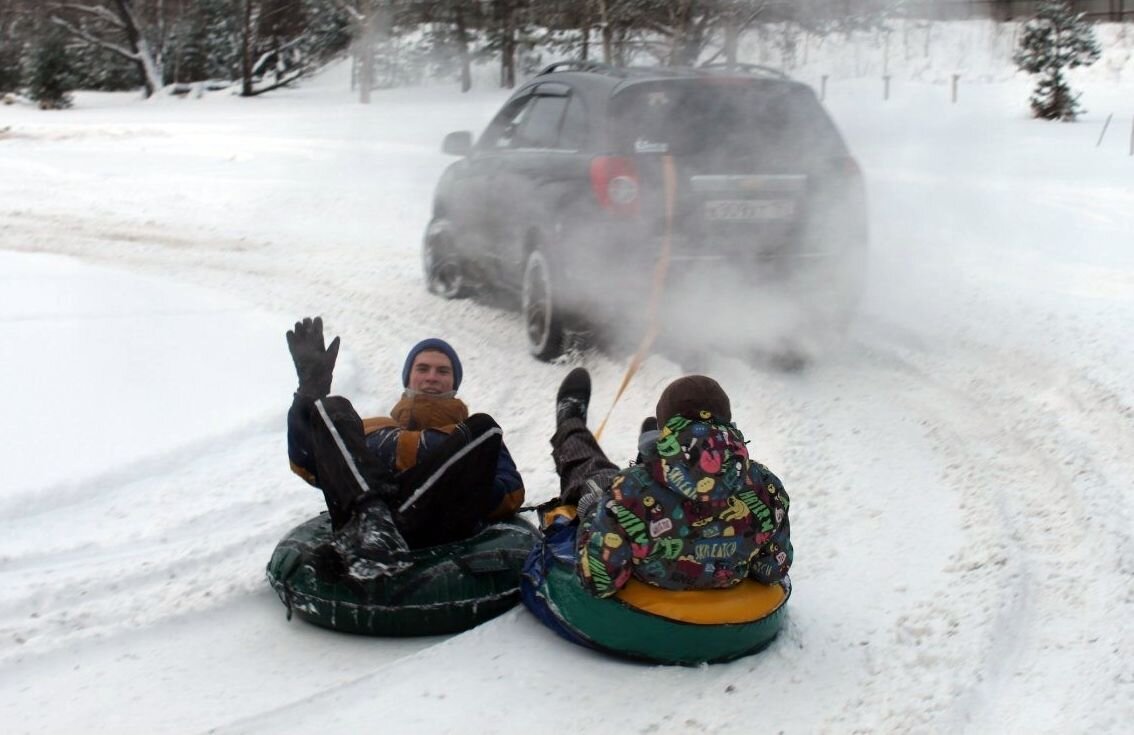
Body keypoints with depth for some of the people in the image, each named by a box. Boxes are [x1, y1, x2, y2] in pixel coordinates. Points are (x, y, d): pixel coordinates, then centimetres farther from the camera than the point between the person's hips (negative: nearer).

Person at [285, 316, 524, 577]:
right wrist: (311, 388, 13)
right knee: (331, 410, -10)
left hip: (438, 522, -1)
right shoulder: (372, 429, 40)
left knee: (483, 428, -17)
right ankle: (368, 519, -41)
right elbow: (307, 465, 22)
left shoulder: (477, 437, 37)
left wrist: (465, 485, -3)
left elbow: (511, 495, 18)